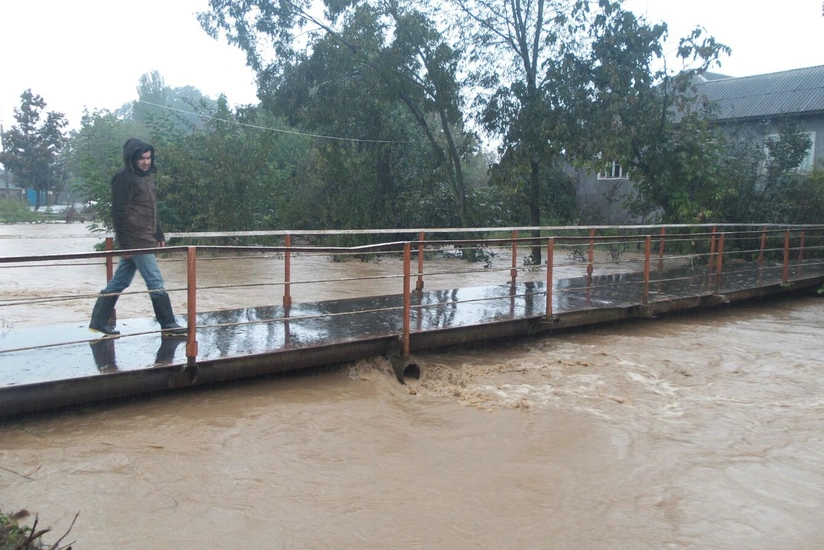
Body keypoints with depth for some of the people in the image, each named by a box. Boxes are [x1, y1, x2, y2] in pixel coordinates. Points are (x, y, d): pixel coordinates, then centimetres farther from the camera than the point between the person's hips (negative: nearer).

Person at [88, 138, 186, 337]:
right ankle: (168, 325, 1)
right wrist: (125, 244, -17)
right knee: (155, 283, -6)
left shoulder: (146, 176, 16)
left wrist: (159, 235, 20)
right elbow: (120, 213, -15)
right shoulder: (125, 178, -11)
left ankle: (99, 320, 21)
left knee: (119, 282, 13)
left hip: (145, 239, 9)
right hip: (136, 240, -9)